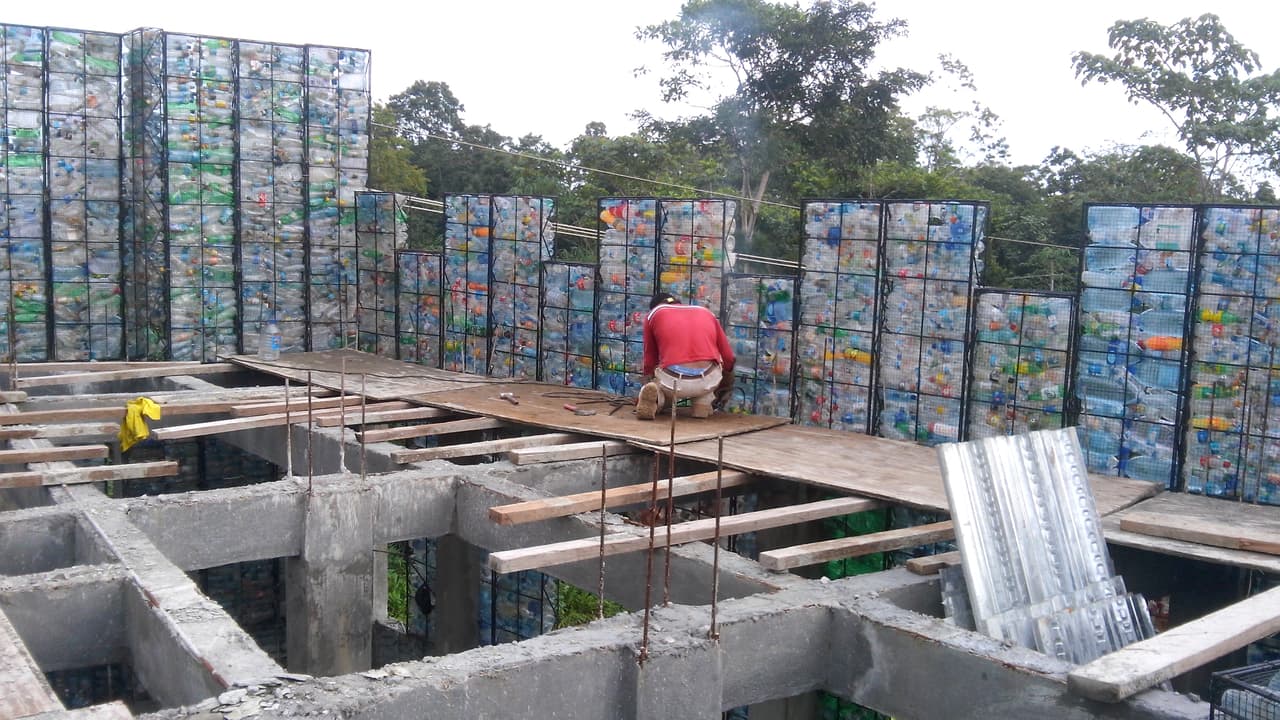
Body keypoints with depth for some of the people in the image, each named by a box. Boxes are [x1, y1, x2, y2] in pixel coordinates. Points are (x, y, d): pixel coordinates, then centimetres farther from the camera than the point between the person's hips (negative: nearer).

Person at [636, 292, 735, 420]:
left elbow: (649, 360, 26)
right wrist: (726, 386, 42)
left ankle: (655, 397, -3)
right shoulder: (707, 313, 25)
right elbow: (728, 358, 24)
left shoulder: (653, 314, 20)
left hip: (672, 380, -1)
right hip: (708, 379, 1)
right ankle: (703, 405, 14)